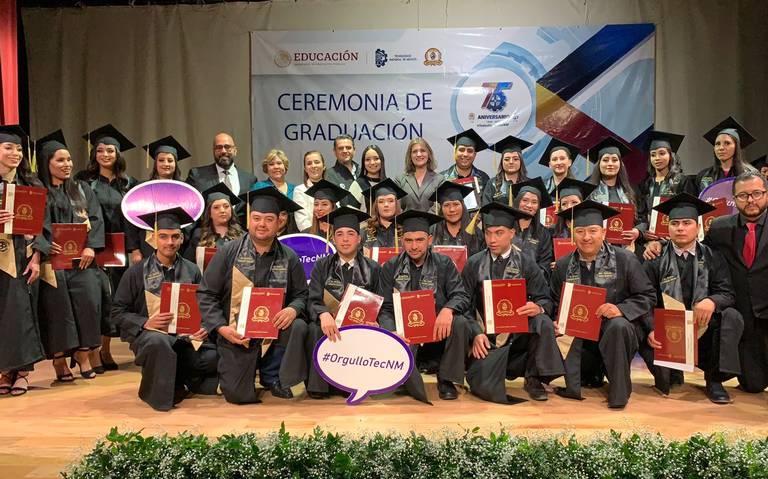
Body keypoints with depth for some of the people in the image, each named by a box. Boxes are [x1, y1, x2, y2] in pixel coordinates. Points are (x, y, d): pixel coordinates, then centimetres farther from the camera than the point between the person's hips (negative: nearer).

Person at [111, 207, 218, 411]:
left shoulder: (191, 271, 8)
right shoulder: (137, 272, 1)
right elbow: (118, 312, 1)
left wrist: (204, 328, -11)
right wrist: (145, 323, -16)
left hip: (187, 336, 3)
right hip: (149, 334, -3)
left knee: (214, 357, -23)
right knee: (158, 342, -39)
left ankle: (180, 380, 10)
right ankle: (157, 394, -12)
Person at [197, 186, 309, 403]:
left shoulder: (289, 257, 0)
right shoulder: (228, 252, -3)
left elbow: (301, 294, 5)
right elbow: (205, 294, -2)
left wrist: (293, 309, -19)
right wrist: (221, 327, -15)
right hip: (235, 334, -1)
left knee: (298, 328, -30)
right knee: (238, 395, -9)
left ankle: (271, 375, -2)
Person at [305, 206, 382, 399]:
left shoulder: (372, 269, 7)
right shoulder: (322, 266, 6)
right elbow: (312, 300, -5)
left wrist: (373, 321, -20)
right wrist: (323, 314, -29)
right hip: (330, 325, 0)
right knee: (315, 329, -31)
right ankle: (318, 385, -17)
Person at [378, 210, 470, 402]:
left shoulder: (444, 264, 2)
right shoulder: (390, 268, 2)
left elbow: (461, 296, -6)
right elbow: (385, 309, -2)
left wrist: (447, 310, -31)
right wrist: (393, 333, -24)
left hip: (439, 329, 1)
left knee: (459, 323, -29)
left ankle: (446, 379, -8)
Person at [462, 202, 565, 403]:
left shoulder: (526, 264, 2)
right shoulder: (474, 264, 2)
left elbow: (545, 300, -1)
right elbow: (465, 305, 0)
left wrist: (538, 308, -26)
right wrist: (476, 334, -16)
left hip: (520, 333, 1)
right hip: (488, 338, 0)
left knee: (543, 323, -30)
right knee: (484, 387, -21)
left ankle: (534, 379, -9)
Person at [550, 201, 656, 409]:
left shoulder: (625, 260, -5)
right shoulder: (563, 265, 4)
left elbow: (648, 297, -4)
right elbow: (554, 303, 11)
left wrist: (621, 309, -22)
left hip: (615, 335, -3)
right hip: (578, 337, 3)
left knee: (618, 326, -37)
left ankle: (619, 392, -15)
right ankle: (592, 374, 14)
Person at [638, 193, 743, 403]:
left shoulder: (712, 258, 6)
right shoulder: (656, 261, 1)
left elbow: (728, 294, -3)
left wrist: (712, 301, -28)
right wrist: (651, 329, -27)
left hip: (704, 330, 2)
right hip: (666, 332, -2)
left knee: (732, 316, -26)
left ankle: (715, 380, -14)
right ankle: (671, 375, 10)